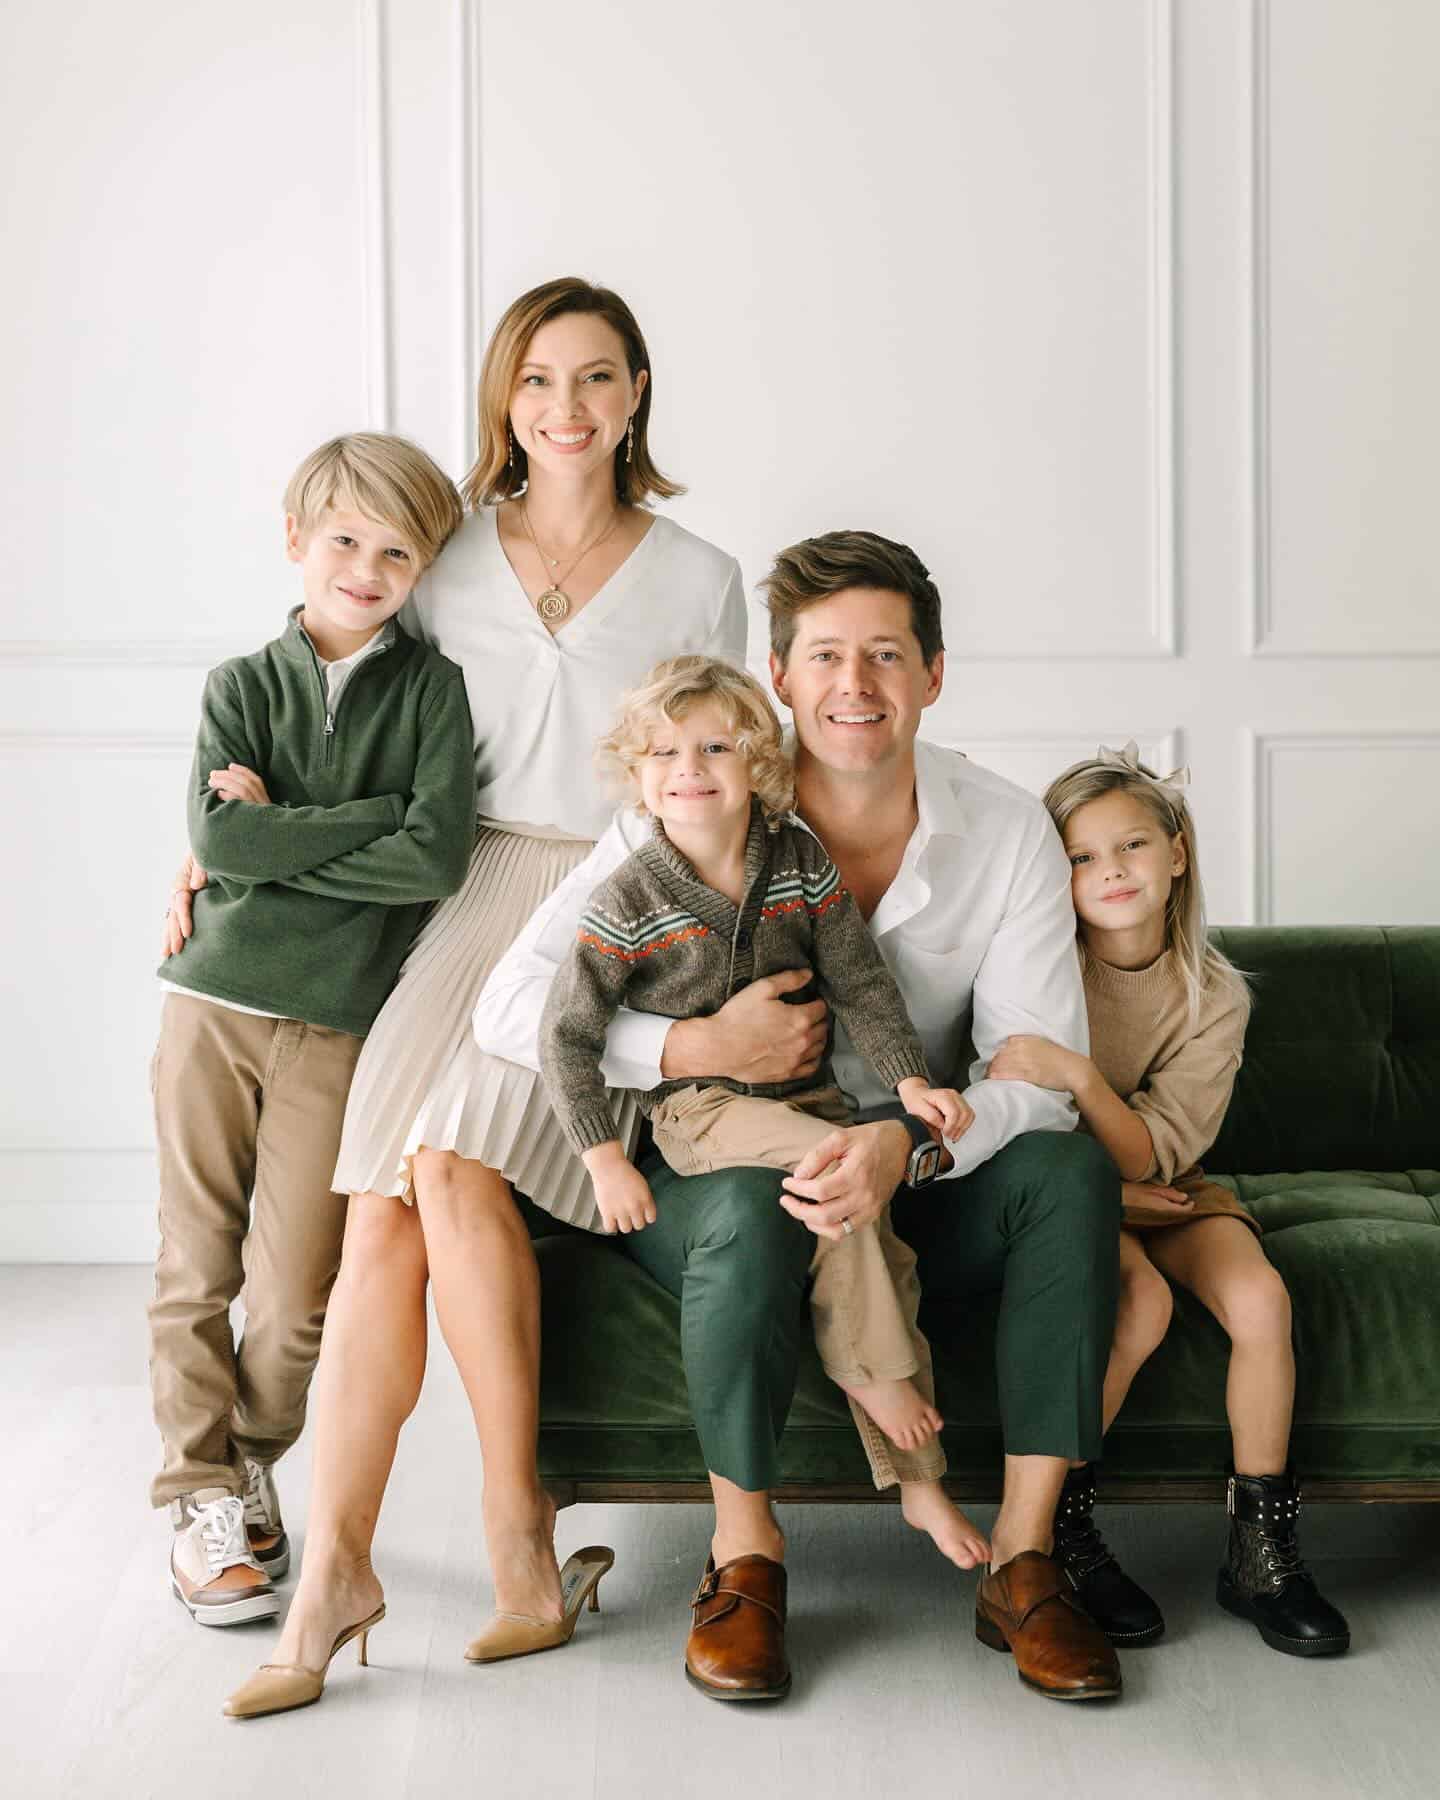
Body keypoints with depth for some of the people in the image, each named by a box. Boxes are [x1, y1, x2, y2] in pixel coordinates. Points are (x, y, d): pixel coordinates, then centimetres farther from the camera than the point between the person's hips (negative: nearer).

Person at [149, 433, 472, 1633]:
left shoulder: (433, 688, 2)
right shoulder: (243, 686, 6)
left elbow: (437, 858, -13)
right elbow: (222, 839, -10)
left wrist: (281, 834, -10)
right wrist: (374, 815, -11)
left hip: (338, 1026, -1)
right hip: (213, 1005, 1)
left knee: (294, 1297, 1)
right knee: (196, 1271, 5)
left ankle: (250, 1464, 26)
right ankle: (203, 1499, 18)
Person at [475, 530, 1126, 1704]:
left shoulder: (1008, 834, -7)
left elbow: (1044, 1072, -15)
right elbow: (512, 1007, -18)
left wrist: (907, 1142, -34)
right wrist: (697, 1048, -31)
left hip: (922, 1184, 3)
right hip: (712, 1178, -2)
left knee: (1073, 1167, -25)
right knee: (753, 1202, -37)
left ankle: (1024, 1557, -16)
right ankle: (745, 1548, -14)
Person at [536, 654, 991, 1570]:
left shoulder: (802, 863, -1)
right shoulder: (628, 903, -11)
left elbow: (862, 983, 3)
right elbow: (567, 1032, -10)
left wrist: (911, 1080, -9)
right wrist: (606, 1159, -14)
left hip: (805, 1091, 5)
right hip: (700, 1109, -4)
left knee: (886, 1255, -6)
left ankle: (921, 1479, 4)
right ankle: (875, 1371, -10)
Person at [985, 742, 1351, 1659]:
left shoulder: (1215, 995, -8)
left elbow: (1152, 1153, -17)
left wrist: (1078, 1076, -34)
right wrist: (1108, 1194, -15)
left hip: (1162, 1188, 3)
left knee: (1260, 1295, -24)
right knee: (1143, 1300, -31)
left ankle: (1262, 1548, -10)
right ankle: (1058, 1528, -15)